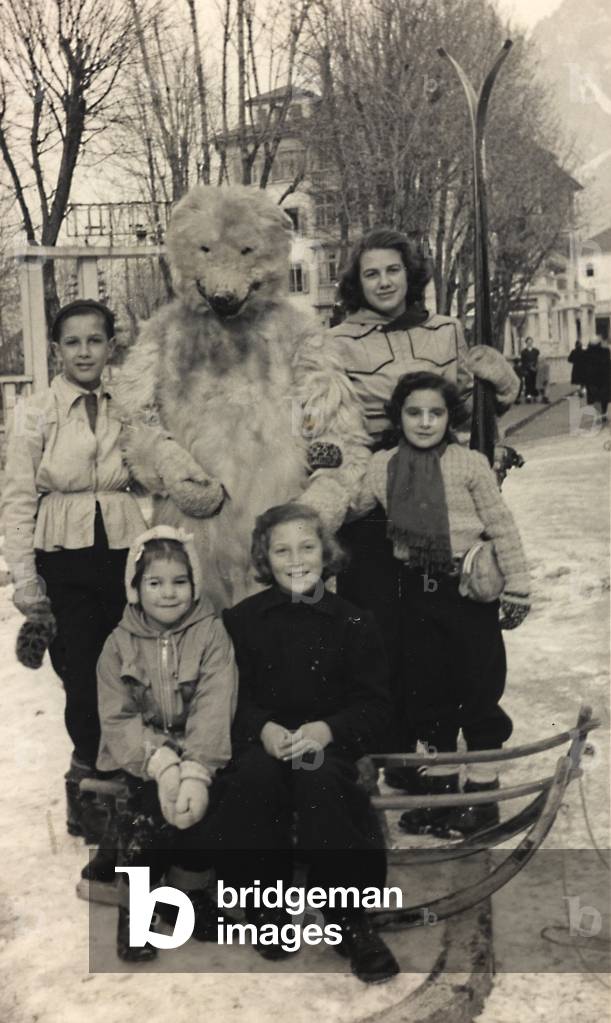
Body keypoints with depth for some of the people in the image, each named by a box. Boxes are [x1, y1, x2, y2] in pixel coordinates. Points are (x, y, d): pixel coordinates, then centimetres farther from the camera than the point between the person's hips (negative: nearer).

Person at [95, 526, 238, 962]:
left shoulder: (212, 633, -1)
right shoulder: (119, 644, 3)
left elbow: (214, 709, -12)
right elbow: (117, 719, -6)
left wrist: (195, 772, -27)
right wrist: (163, 765, -22)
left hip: (200, 757, 0)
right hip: (140, 759, 0)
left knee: (193, 806, -23)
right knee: (152, 805, -23)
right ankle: (132, 906, 1)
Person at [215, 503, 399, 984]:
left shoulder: (353, 623, 6)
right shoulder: (242, 619, 10)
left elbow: (375, 707, 2)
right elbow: (232, 697, 5)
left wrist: (326, 729, -17)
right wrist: (264, 729, -16)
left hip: (328, 743, -1)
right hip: (262, 742, 1)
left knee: (320, 778, -34)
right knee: (256, 773, -34)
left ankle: (350, 921, -22)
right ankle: (262, 904, -15)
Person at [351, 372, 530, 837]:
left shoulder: (469, 463, -7)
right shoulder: (382, 466, 3)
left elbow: (502, 527, -5)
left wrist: (517, 586, -5)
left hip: (468, 587, -4)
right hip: (417, 589, 4)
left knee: (477, 688, 4)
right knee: (426, 689, 12)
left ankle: (483, 794, 19)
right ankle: (440, 789, 29)